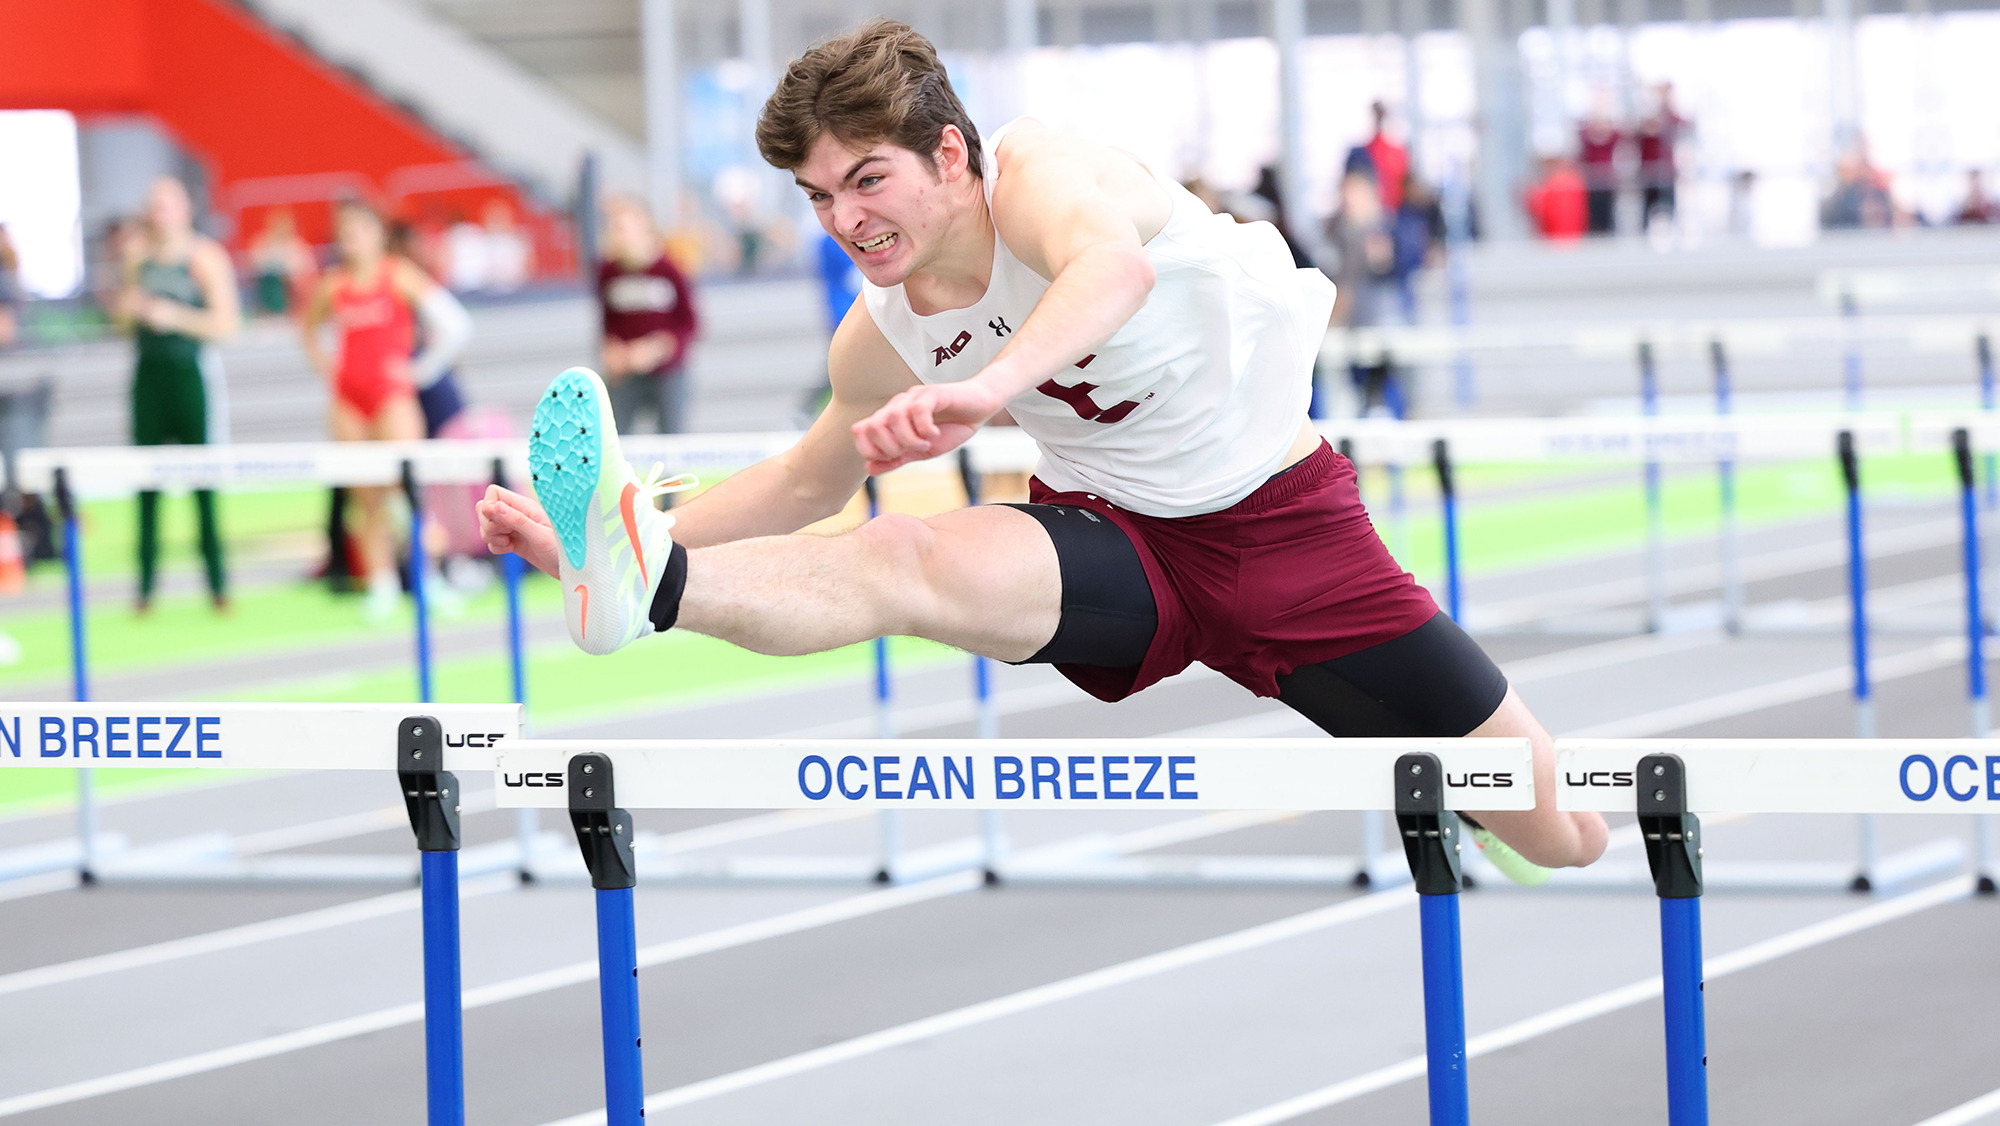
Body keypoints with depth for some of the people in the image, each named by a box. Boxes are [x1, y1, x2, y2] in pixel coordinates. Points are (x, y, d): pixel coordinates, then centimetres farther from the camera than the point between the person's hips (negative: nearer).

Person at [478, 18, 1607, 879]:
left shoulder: (1038, 171, -22)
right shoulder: (881, 339, -4)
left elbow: (1116, 263, -47)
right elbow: (811, 477, 15)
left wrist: (987, 386, -67)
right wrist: (611, 540, 1)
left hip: (1284, 522, -2)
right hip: (1118, 546, 2)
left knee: (1565, 836, -3)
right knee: (899, 561, -34)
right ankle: (637, 576, -62)